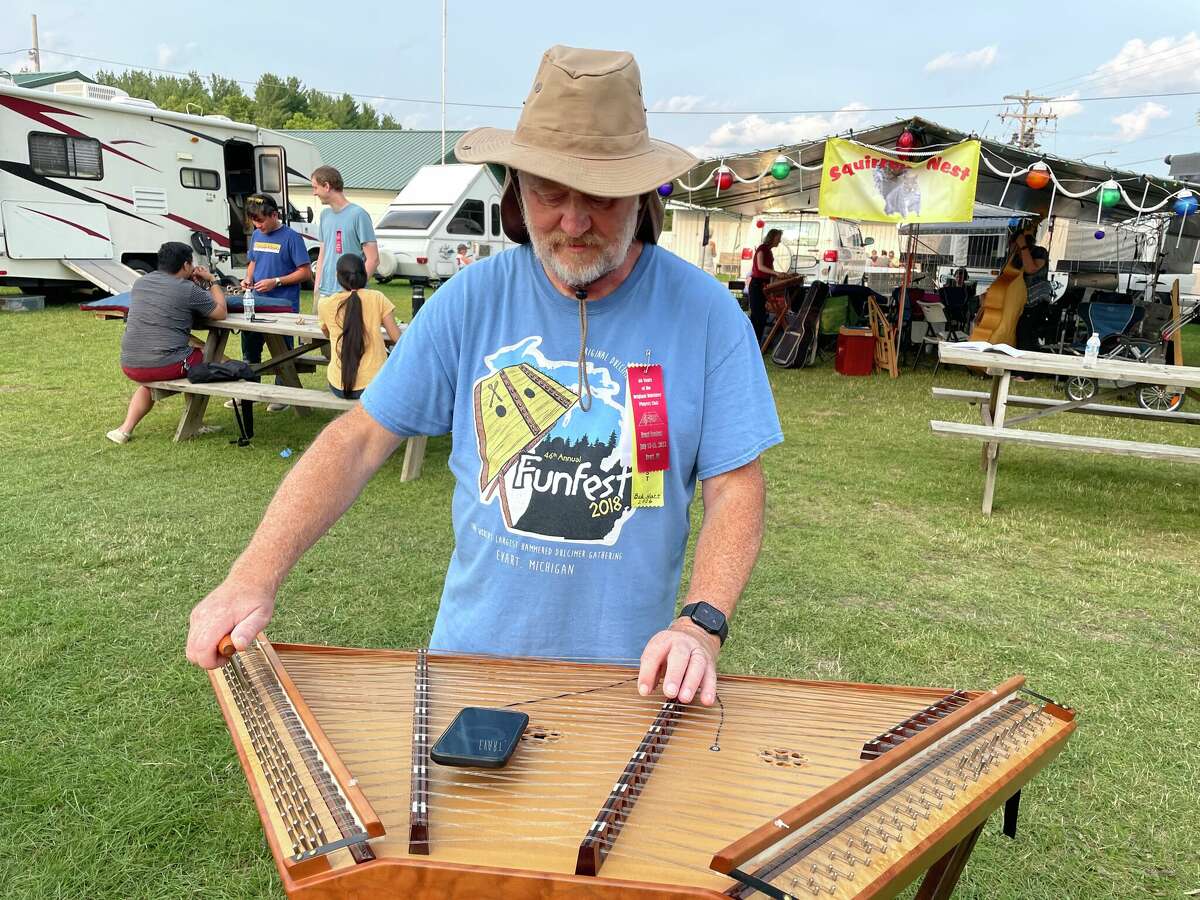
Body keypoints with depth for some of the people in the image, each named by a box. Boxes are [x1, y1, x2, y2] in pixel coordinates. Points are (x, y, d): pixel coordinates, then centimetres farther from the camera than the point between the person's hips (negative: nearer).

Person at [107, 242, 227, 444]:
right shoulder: (189, 290, -9)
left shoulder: (140, 283, 11)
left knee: (148, 383, 40)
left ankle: (125, 429, 25)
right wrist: (212, 281, 14)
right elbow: (221, 312, 2)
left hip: (130, 366, 6)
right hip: (166, 365, -6)